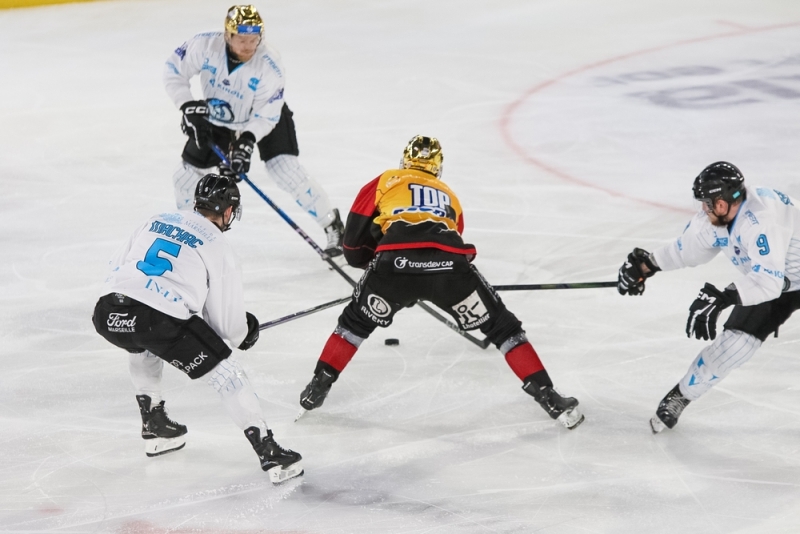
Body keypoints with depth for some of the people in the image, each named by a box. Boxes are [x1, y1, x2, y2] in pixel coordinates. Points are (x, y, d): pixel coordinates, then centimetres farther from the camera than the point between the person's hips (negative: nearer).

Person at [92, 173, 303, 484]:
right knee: (225, 372, 6)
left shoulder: (155, 221, 25)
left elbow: (117, 267, 29)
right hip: (162, 319, -6)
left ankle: (155, 428, 45)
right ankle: (269, 453, 0)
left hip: (109, 315, 6)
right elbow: (227, 321, 12)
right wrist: (245, 332, 35)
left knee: (143, 346, 40)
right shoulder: (218, 248, 10)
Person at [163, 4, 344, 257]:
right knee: (188, 174, 2)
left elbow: (266, 114, -28)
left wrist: (247, 141, -42)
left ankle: (331, 224, -3)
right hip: (216, 120, 3)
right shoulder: (205, 46, -28)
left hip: (265, 118, -3)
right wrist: (189, 106, -26)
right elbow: (174, 70, -15)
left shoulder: (270, 64, -32)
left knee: (286, 170, -19)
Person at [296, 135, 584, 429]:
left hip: (395, 262, -1)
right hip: (448, 264, 1)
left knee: (357, 321, 27)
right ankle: (547, 396, 10)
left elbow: (354, 241, 24)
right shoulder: (449, 196, 38)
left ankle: (318, 387, 25)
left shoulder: (385, 182, 30)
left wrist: (371, 262, 44)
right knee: (501, 326, 17)